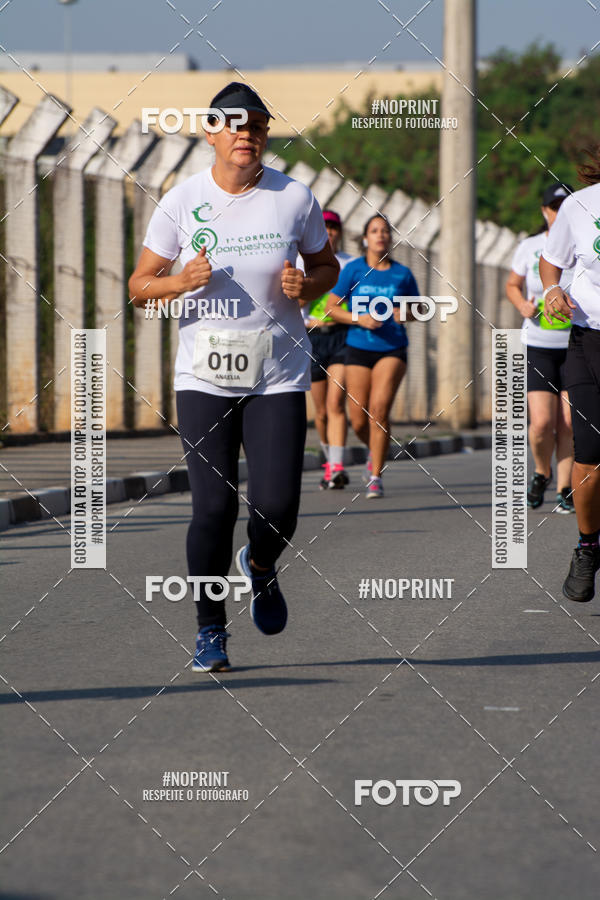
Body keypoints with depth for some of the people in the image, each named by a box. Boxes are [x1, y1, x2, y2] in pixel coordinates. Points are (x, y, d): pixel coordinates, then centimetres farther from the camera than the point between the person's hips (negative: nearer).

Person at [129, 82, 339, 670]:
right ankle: (210, 629, 12)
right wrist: (182, 281, -17)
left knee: (277, 507, -9)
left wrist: (307, 286, -8)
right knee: (213, 507, -8)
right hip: (204, 375, 0)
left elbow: (327, 266, 15)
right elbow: (139, 287, 3)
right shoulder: (181, 202, -2)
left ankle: (260, 567, 27)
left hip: (278, 378, 0)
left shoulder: (295, 199, -1)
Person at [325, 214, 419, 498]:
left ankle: (375, 476, -11)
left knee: (379, 408, -19)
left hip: (392, 349, -1)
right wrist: (360, 319, -13)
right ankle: (375, 452, 35)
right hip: (359, 348, 1)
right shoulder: (354, 270, 1)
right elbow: (331, 307, 2)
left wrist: (405, 314, -6)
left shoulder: (402, 273, 5)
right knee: (359, 421, 1)